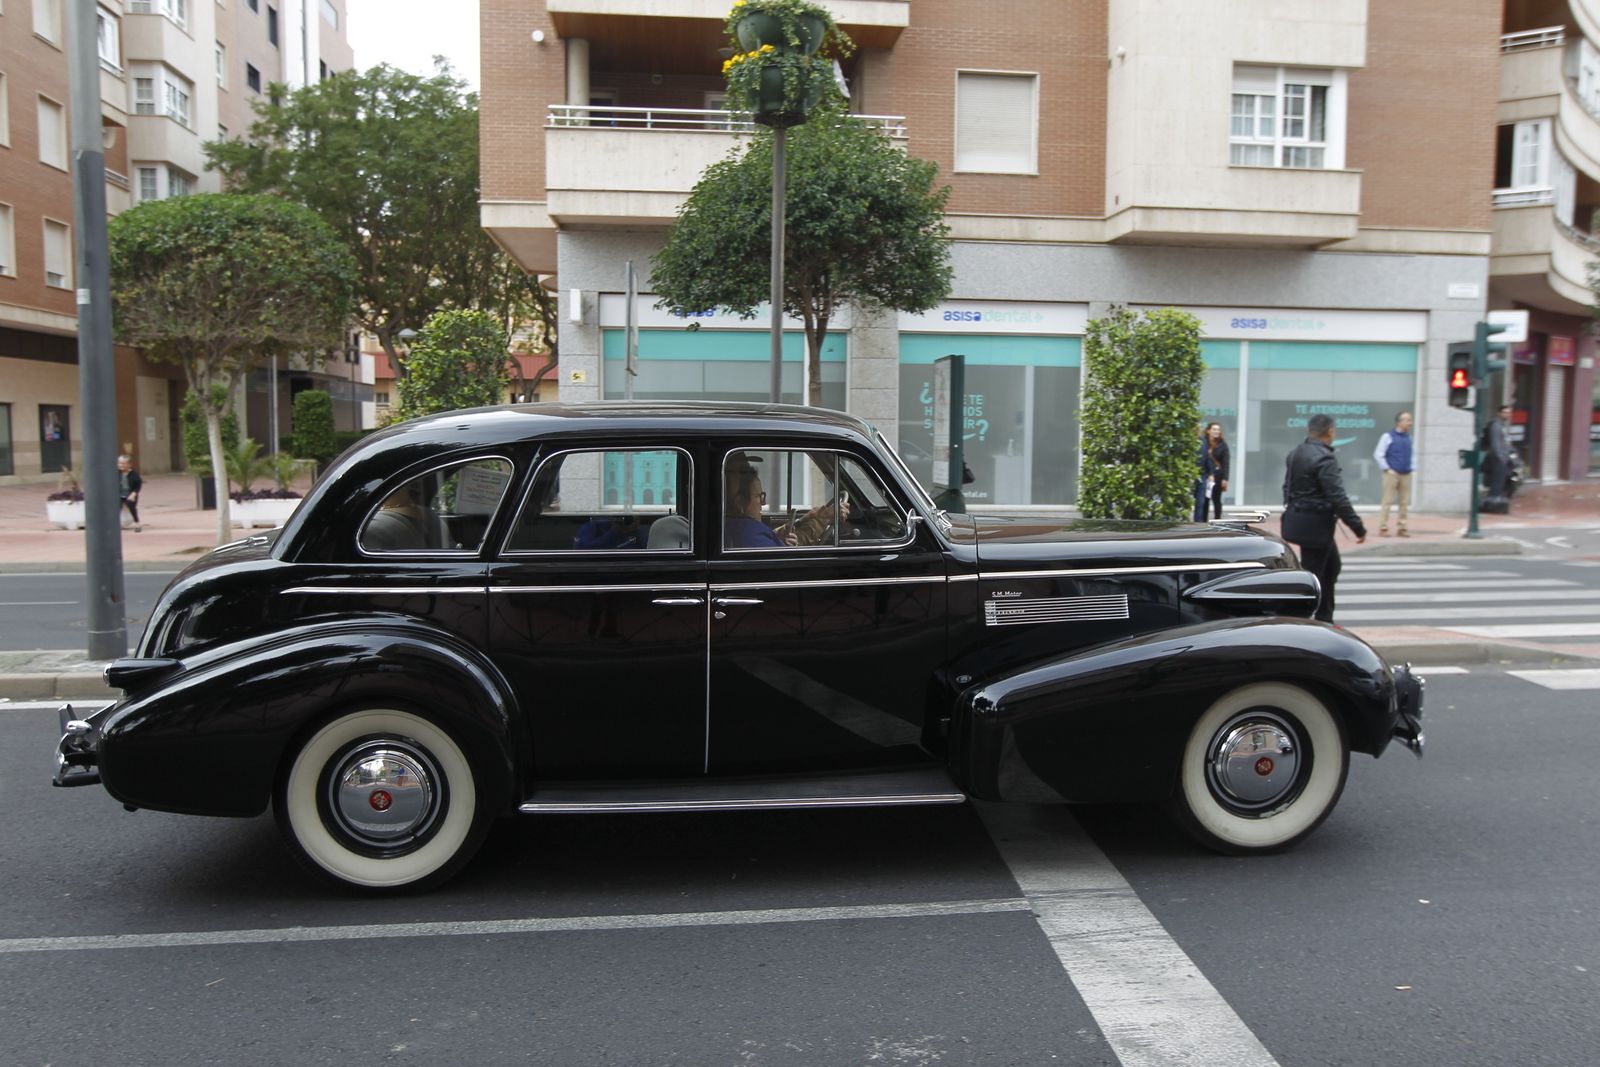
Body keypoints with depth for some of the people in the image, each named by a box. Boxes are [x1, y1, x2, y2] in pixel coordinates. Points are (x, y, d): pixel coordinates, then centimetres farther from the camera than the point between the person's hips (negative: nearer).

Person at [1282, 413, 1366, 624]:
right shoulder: (1324, 459, -21)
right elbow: (1338, 498, -22)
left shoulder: (1295, 454, 7)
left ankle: (1324, 619, 28)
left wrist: (1293, 511, 26)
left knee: (1331, 566, 21)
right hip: (1315, 525, -10)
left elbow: (1288, 488, 16)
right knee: (1311, 574, 1)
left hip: (1298, 519, 10)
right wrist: (1359, 527, -17)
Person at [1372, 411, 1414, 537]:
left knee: (1404, 502, 7)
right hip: (1392, 474, -5)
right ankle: (1383, 529, 1)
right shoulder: (1388, 437, -5)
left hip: (1406, 475, 5)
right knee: (1387, 501, -4)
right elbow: (1378, 454, -5)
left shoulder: (1408, 437, 10)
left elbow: (1412, 455, 20)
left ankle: (1401, 528, 14)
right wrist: (1387, 469, -9)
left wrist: (1412, 468, 8)